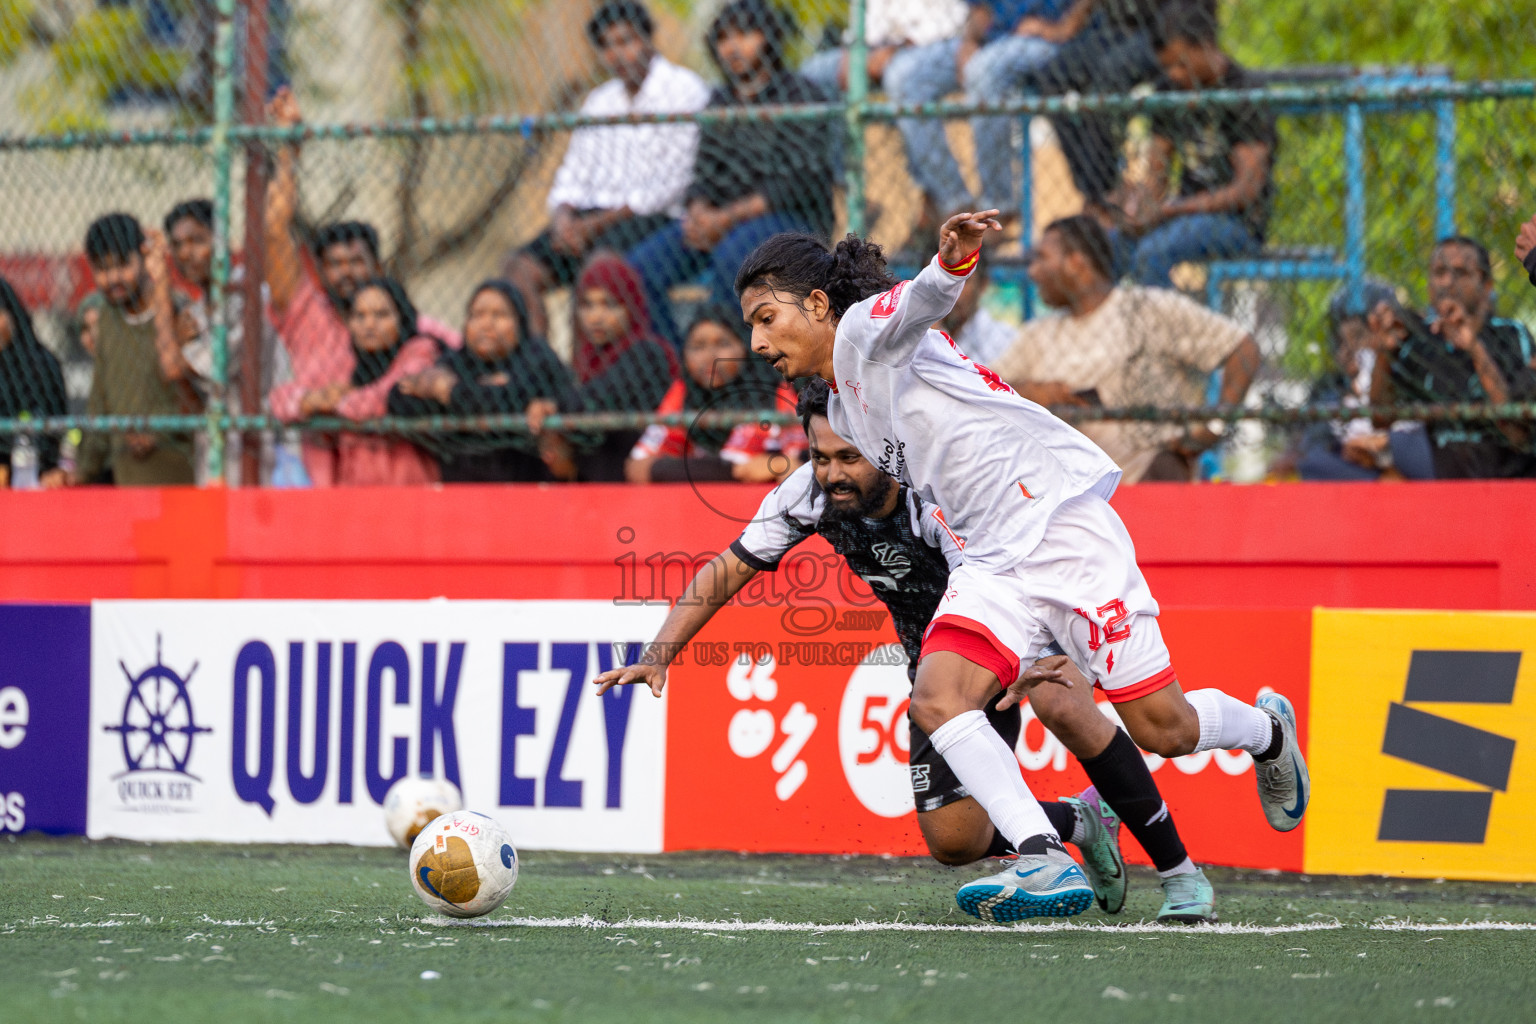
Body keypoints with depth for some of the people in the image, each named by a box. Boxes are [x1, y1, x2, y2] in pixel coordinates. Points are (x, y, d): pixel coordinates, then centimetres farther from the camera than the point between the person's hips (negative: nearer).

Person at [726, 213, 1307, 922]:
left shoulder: (867, 327, -7)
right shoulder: (842, 413, 19)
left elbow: (921, 301, -30)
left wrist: (953, 258, -52)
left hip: (1061, 516, -8)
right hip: (991, 562, 8)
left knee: (1162, 729, -7)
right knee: (936, 699, -20)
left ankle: (1266, 728, 27)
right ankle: (1046, 863, -32)